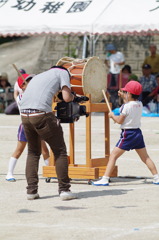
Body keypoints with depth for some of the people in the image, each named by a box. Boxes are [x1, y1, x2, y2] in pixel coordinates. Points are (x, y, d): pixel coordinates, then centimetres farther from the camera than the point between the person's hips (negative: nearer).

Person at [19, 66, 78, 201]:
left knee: (33, 152, 20)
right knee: (60, 151, 7)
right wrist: (72, 97, 26)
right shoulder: (62, 73, 16)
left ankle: (31, 190, 13)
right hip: (42, 114, -6)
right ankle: (64, 190, 5)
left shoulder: (37, 77, 33)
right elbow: (66, 98, 3)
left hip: (24, 115, 6)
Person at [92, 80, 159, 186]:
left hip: (128, 134, -7)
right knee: (145, 157, 15)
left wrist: (112, 115, 5)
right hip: (138, 133, 7)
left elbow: (119, 120, -12)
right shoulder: (140, 104, 5)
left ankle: (105, 179, -9)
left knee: (113, 156, -4)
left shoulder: (127, 106, -15)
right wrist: (123, 97, 28)